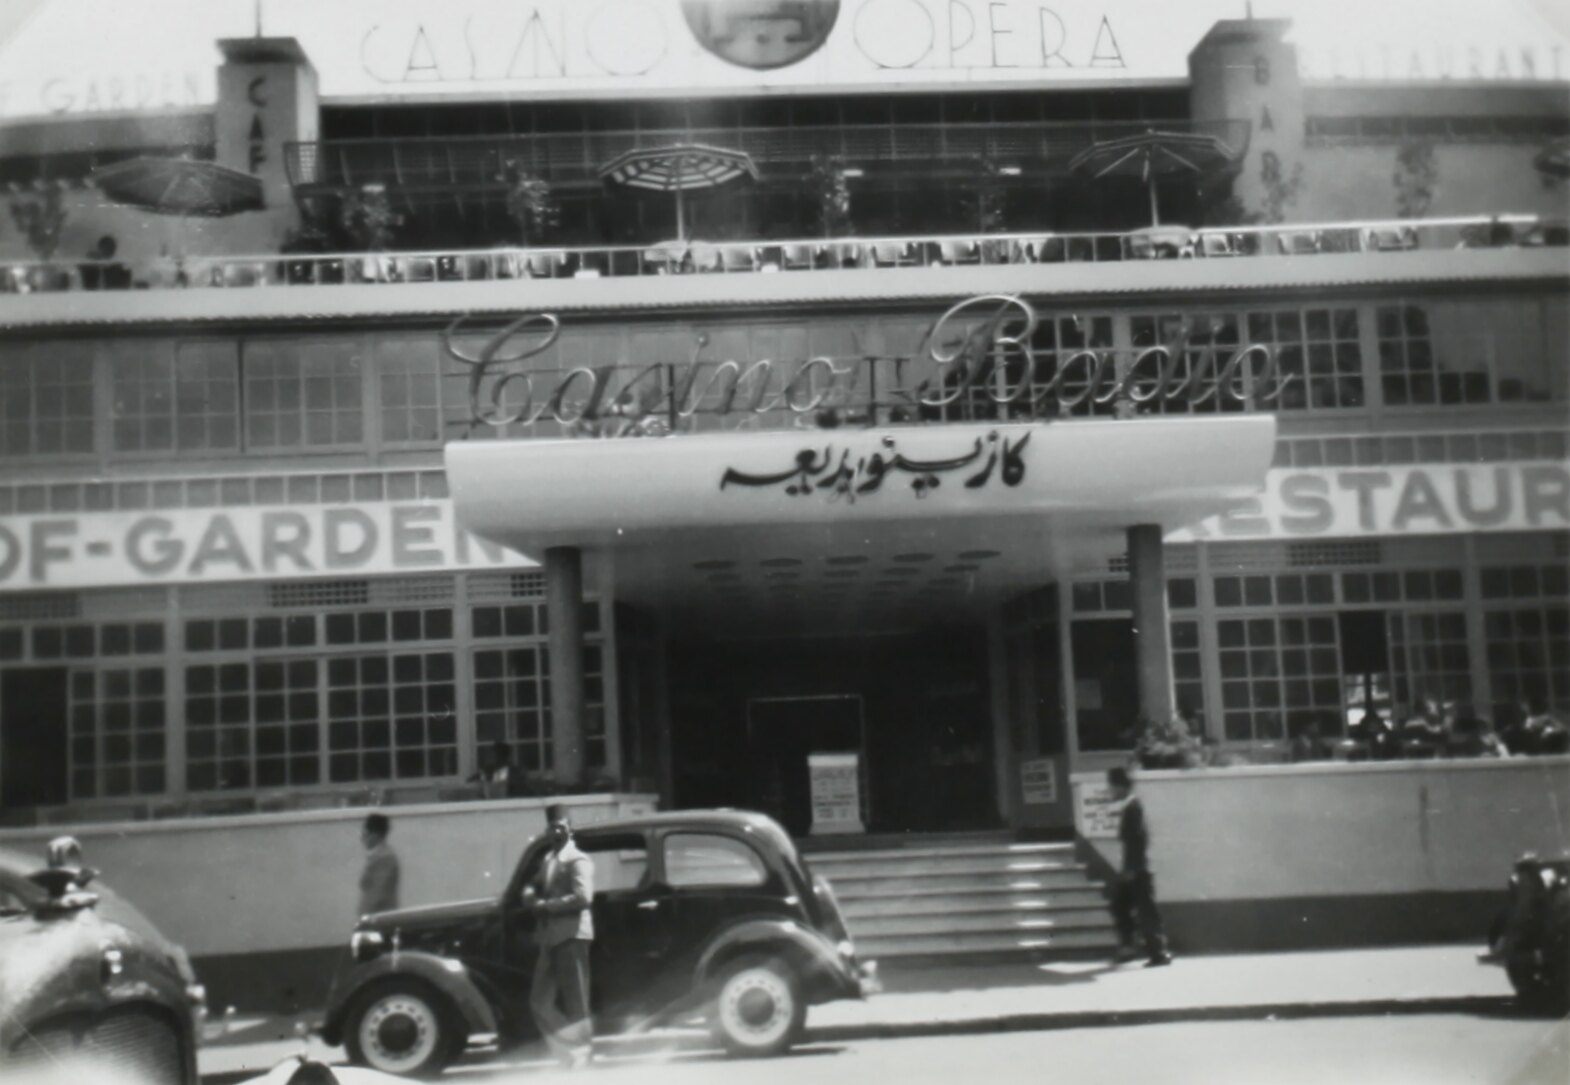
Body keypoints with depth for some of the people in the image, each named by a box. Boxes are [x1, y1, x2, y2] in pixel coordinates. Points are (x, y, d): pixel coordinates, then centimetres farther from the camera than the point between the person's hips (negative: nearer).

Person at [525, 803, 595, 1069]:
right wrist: (531, 895, -5)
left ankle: (583, 1058, 4)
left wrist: (546, 905, -14)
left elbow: (583, 897, -19)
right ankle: (570, 1054, 16)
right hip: (550, 938, 8)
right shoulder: (548, 860, 19)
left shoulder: (577, 860, -6)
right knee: (540, 1002, 7)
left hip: (572, 935, -8)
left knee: (575, 1004, -3)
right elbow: (534, 889, 19)